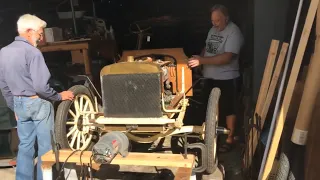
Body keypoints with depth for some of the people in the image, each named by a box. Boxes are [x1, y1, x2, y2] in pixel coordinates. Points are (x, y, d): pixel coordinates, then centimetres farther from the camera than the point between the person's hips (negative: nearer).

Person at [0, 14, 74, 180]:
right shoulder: (32, 52, -18)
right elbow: (40, 86, -24)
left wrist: (14, 107, 20)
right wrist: (60, 96, -9)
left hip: (19, 103, 8)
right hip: (37, 103, -7)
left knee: (25, 145, 16)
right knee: (45, 147, 6)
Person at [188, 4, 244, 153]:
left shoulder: (234, 32, -19)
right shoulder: (213, 29, 8)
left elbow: (227, 57, -28)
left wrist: (202, 60, -33)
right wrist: (198, 59, -1)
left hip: (226, 78, -8)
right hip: (210, 77, 8)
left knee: (228, 110, 6)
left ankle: (229, 139, 20)